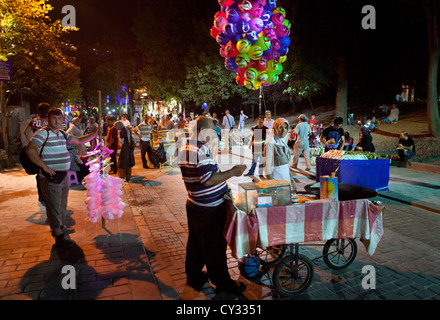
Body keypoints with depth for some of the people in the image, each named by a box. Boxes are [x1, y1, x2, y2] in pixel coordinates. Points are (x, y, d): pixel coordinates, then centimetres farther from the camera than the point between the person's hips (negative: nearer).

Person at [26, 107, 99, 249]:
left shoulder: (62, 134, 13)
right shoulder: (43, 133, -12)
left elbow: (80, 141, 20)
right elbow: (30, 149, -23)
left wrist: (95, 133, 11)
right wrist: (45, 167, -23)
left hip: (64, 175, 8)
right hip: (51, 176, -8)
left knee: (62, 204, 20)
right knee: (54, 206, -1)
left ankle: (59, 226, 38)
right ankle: (59, 236, 6)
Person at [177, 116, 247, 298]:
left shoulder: (184, 150, 8)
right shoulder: (201, 150, -24)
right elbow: (209, 180, -28)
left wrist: (228, 173, 16)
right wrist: (233, 172, -19)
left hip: (194, 205, 9)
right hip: (210, 209, -9)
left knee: (195, 242, 21)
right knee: (215, 247, 6)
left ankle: (193, 276, 37)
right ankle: (222, 283, 23)